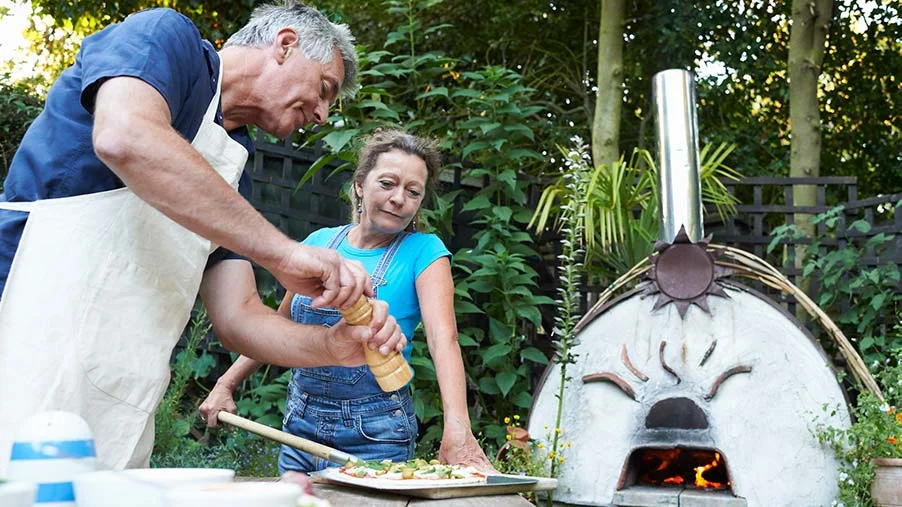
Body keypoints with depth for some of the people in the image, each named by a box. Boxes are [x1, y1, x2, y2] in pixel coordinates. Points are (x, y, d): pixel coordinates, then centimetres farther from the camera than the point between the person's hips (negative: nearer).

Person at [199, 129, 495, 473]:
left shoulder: (423, 253, -8)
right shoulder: (319, 242, 4)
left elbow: (443, 337, -22)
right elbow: (280, 326, 15)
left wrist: (457, 427, -36)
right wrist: (226, 384, 7)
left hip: (373, 434, -4)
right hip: (301, 423, 4)